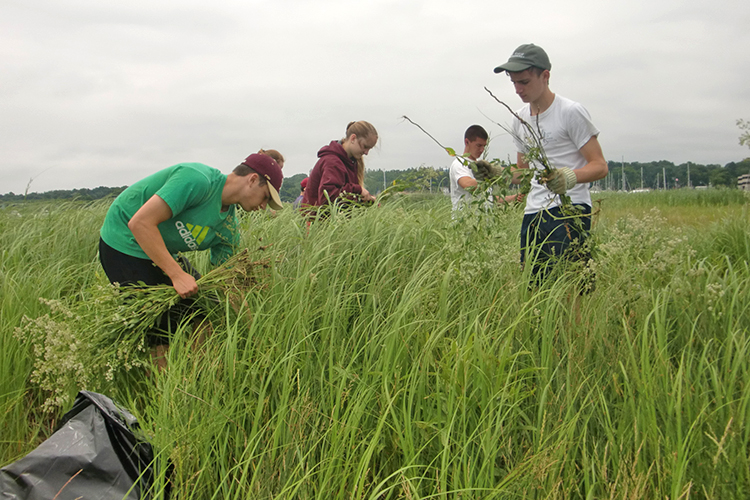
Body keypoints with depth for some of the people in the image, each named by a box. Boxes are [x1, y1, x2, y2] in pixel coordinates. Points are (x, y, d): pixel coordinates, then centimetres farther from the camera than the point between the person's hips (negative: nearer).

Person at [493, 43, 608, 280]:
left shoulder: (571, 112, -5)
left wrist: (571, 176, -26)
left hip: (570, 209, -6)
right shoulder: (520, 118, 17)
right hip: (533, 212, 7)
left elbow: (600, 166, -7)